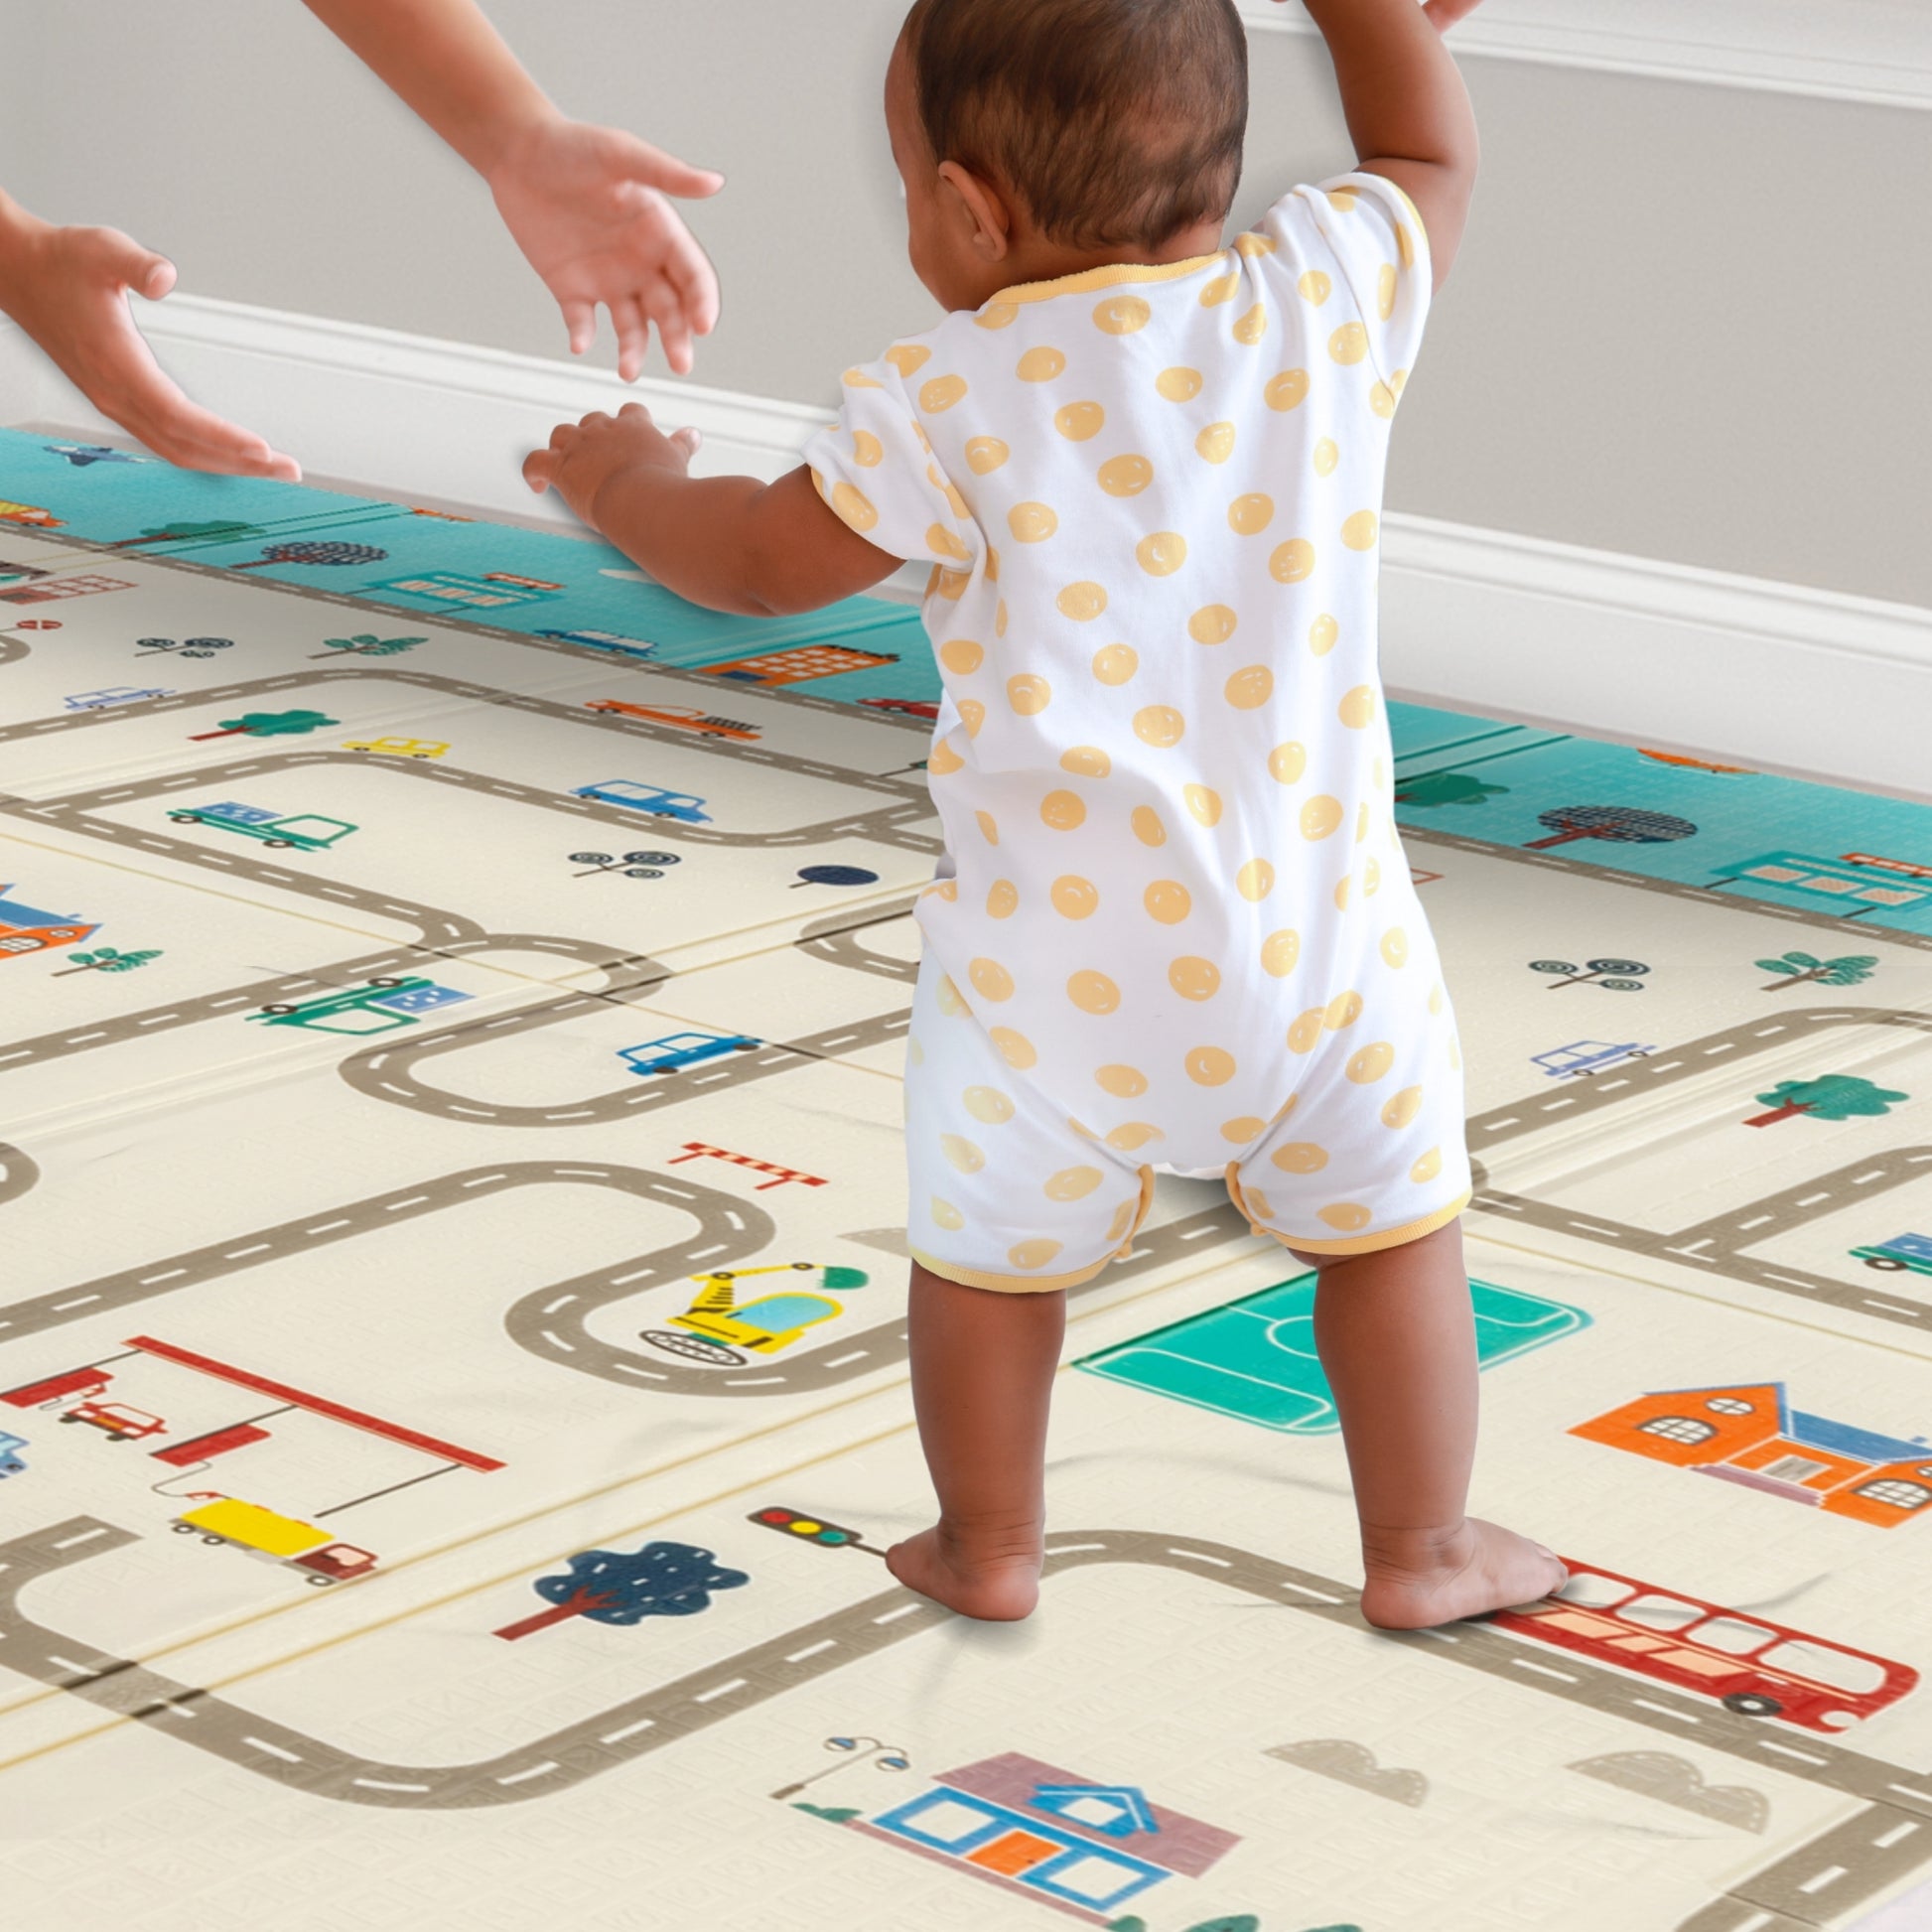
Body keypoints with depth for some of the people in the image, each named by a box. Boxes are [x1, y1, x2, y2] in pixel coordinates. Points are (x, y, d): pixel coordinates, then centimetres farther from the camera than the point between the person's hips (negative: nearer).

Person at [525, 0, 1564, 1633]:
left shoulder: (954, 401, -13)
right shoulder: (1325, 298, -7)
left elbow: (767, 559, 1)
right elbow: (1433, 156, 14)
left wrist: (625, 484, 19)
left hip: (1053, 961, -1)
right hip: (1313, 927, 2)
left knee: (991, 1249, 20)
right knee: (1389, 1224, 20)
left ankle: (989, 1545, 34)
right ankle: (1424, 1550, 28)